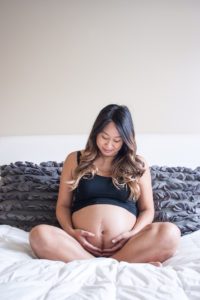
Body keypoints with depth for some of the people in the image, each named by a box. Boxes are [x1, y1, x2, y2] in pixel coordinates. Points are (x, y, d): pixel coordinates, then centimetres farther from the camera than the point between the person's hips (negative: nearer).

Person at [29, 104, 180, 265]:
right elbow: (63, 205, 14)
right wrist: (70, 231, -6)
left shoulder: (138, 164, 14)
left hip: (126, 248, 0)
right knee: (39, 234, -30)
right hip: (82, 245, 1)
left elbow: (147, 210, 14)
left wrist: (133, 234, -7)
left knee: (169, 233, -28)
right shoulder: (75, 159, 14)